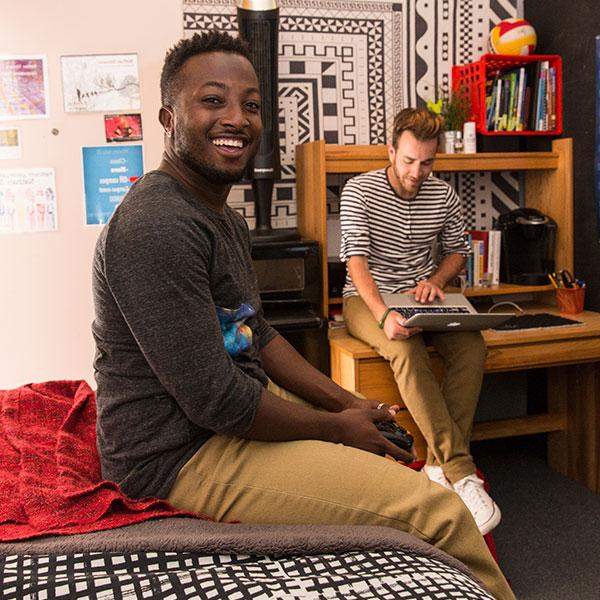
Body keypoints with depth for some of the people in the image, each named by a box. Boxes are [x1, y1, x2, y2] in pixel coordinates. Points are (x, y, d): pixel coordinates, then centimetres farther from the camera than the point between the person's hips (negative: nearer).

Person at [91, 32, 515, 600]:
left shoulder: (225, 218, 10)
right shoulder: (157, 227, -24)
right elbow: (215, 400, -26)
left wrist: (348, 403, 6)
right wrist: (336, 427, -12)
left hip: (239, 408, 11)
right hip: (186, 455, -11)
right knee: (439, 510, -14)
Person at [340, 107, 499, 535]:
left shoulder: (444, 196, 6)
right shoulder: (360, 191, -8)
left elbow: (457, 251, 18)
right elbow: (356, 260, -18)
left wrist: (436, 280, -5)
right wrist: (384, 315, -34)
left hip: (422, 299, 4)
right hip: (367, 299, -4)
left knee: (472, 344, -26)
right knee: (406, 349, -36)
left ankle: (441, 464, -24)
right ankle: (461, 471, -34)